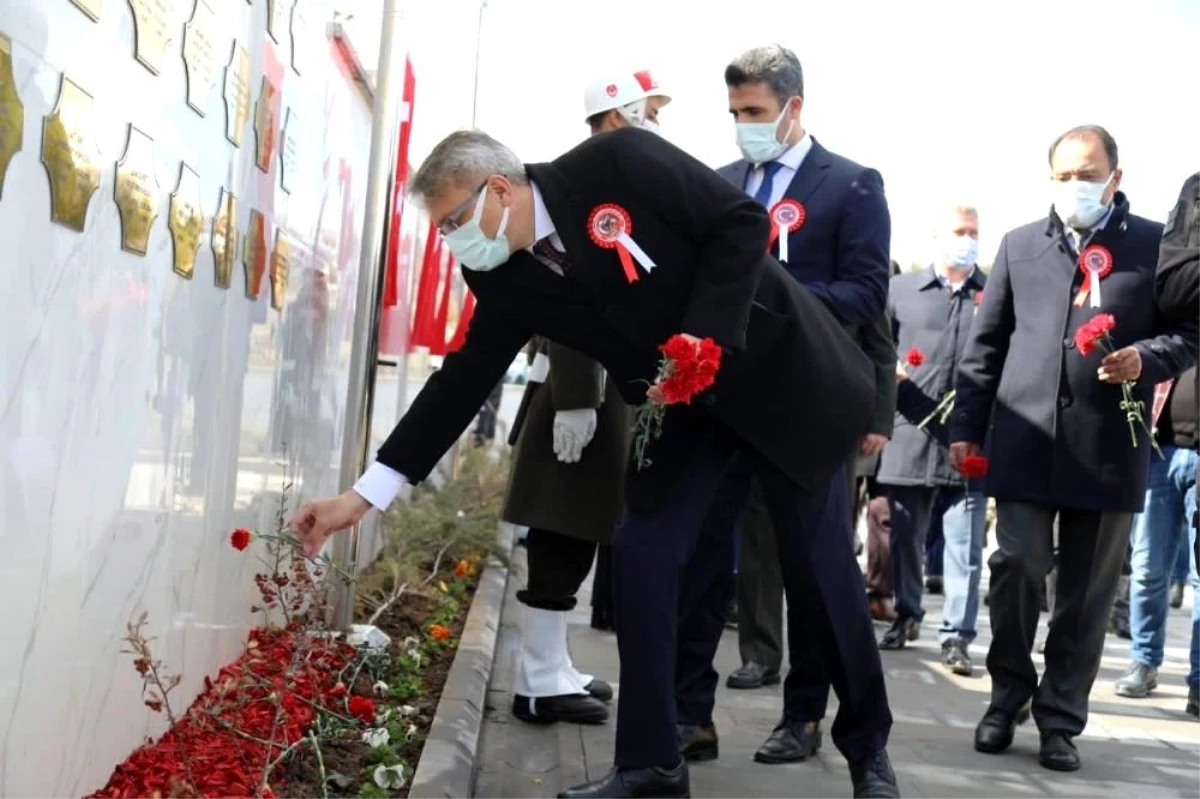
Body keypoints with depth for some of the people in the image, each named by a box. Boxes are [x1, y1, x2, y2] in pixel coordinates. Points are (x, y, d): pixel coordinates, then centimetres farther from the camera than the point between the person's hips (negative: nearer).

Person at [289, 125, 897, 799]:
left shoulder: (617, 163, -22)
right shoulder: (507, 282, -5)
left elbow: (744, 221, -19)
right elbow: (463, 380, -4)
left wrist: (703, 337, -26)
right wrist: (364, 493, -8)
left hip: (779, 367, -5)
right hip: (684, 406, 5)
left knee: (821, 563, 2)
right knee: (644, 557, -6)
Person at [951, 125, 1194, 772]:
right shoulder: (1019, 246, 12)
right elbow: (985, 342, 12)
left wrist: (1146, 359, -15)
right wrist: (967, 425, 6)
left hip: (1110, 448, -1)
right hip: (1025, 440, 1)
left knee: (1087, 592, 7)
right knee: (1016, 569, -1)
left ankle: (1060, 719, 20)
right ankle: (1009, 695, 21)